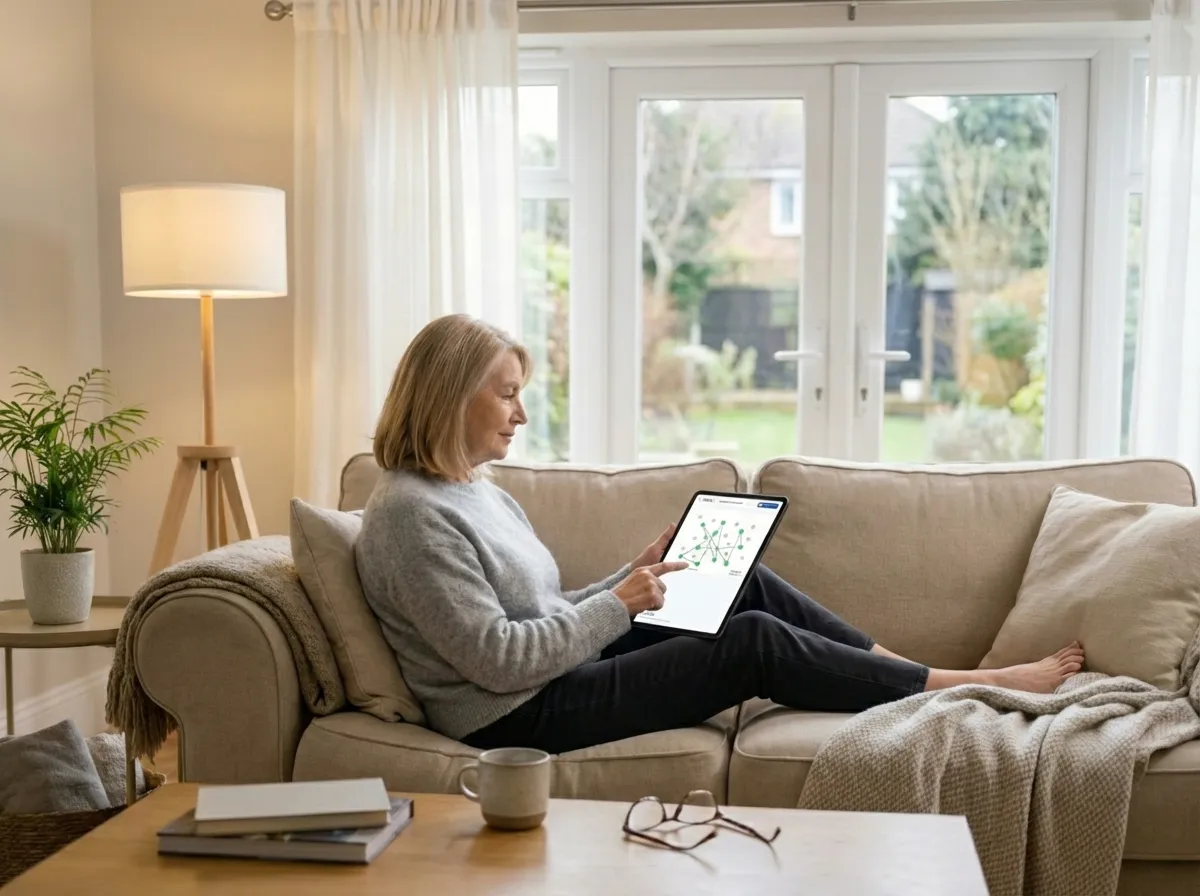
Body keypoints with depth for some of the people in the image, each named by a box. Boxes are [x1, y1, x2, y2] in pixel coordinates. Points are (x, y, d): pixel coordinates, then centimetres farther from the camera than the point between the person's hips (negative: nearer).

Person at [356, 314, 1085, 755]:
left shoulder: (479, 490, 12)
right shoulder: (411, 513, -18)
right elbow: (498, 658, -22)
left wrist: (638, 574, 4)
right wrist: (619, 603, -15)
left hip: (560, 674, 9)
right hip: (519, 717, -9)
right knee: (754, 642, -13)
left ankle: (904, 669, 8)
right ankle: (964, 687, -1)